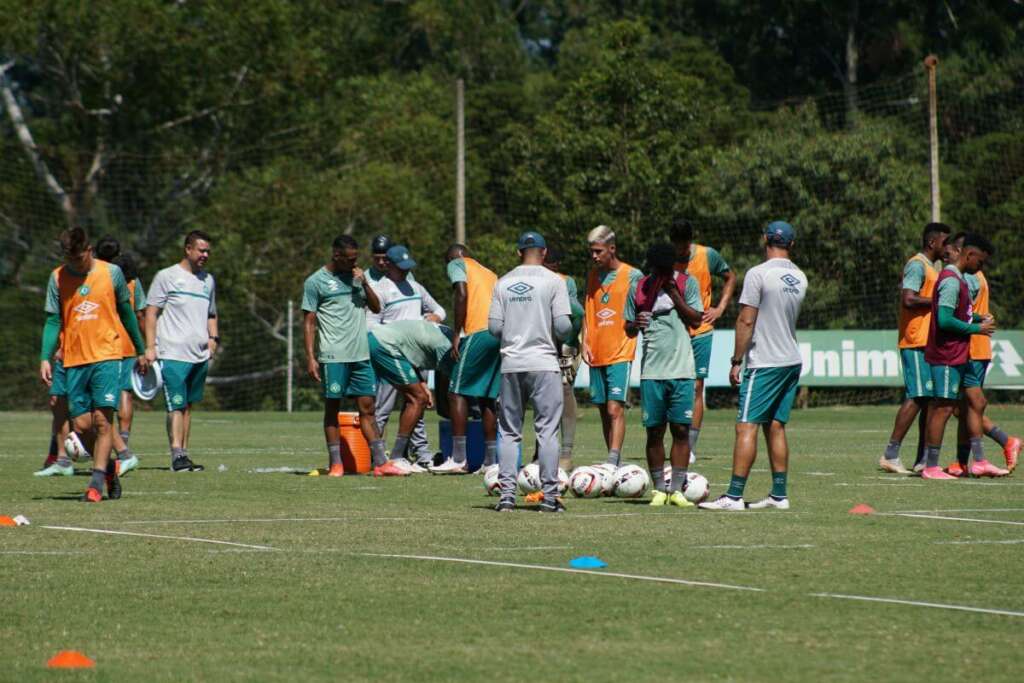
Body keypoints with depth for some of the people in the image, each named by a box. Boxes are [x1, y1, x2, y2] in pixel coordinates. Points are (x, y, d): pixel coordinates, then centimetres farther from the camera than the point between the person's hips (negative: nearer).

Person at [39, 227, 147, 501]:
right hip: (74, 360, 2)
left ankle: (97, 483, -10)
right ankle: (108, 468, 23)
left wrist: (141, 351, 17)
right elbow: (53, 320, 5)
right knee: (82, 424, 0)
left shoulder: (111, 273, 1)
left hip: (106, 356, -2)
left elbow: (126, 313, 11)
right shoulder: (58, 278, 4)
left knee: (102, 421, -11)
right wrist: (45, 358, -7)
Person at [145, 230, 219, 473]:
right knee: (176, 406, -12)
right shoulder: (167, 276, -1)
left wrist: (213, 337, 9)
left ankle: (184, 454, 12)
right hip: (173, 354, -6)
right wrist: (150, 347, -11)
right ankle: (177, 455, -18)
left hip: (200, 355, 6)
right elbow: (151, 312, -3)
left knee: (188, 406, 9)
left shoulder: (208, 280, 17)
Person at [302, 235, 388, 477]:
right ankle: (335, 463, 5)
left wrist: (364, 283, -3)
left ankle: (380, 462, -1)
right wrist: (310, 358, -9)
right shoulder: (316, 282, -2)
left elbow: (376, 308, 13)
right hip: (333, 356, -5)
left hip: (361, 354, 5)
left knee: (367, 407, 2)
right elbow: (309, 322, -2)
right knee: (332, 407, 0)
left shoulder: (355, 276, 14)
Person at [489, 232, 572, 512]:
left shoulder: (503, 283, 5)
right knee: (547, 431, 1)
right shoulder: (553, 281, -4)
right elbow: (563, 326, -10)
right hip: (544, 363, -3)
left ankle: (507, 493, 2)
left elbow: (494, 327, 1)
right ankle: (549, 495, -3)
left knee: (509, 431, 9)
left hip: (511, 363, 3)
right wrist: (561, 337, 12)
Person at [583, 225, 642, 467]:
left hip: (620, 353, -6)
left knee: (615, 408, -14)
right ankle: (614, 464, 15)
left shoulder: (632, 276, -3)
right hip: (596, 354, 6)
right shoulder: (593, 276, 13)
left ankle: (613, 463, -21)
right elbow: (588, 312, 16)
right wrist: (585, 343, 6)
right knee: (604, 410, 8)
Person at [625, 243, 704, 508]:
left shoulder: (688, 283, 5)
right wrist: (635, 325, -10)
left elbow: (696, 320, -2)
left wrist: (674, 294, -10)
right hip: (651, 370, 1)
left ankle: (676, 489, 2)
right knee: (654, 431, 1)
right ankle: (659, 489, 7)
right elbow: (628, 330, 13)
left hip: (681, 369, -1)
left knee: (681, 429, -2)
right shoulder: (639, 289, 8)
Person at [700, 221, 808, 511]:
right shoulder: (800, 278, 9)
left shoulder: (758, 274, -13)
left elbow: (746, 321, -14)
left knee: (747, 427, -8)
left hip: (764, 364, -7)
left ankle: (734, 496, -12)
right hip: (792, 361, 7)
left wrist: (736, 361, -9)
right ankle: (779, 495, 12)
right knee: (775, 427, 12)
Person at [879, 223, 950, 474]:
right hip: (916, 343, -10)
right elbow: (908, 299, -23)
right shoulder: (917, 265, -11)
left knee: (930, 399, 8)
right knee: (917, 398, -12)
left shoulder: (929, 267, 21)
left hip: (927, 343, 10)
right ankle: (890, 455, -11)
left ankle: (923, 459, 10)